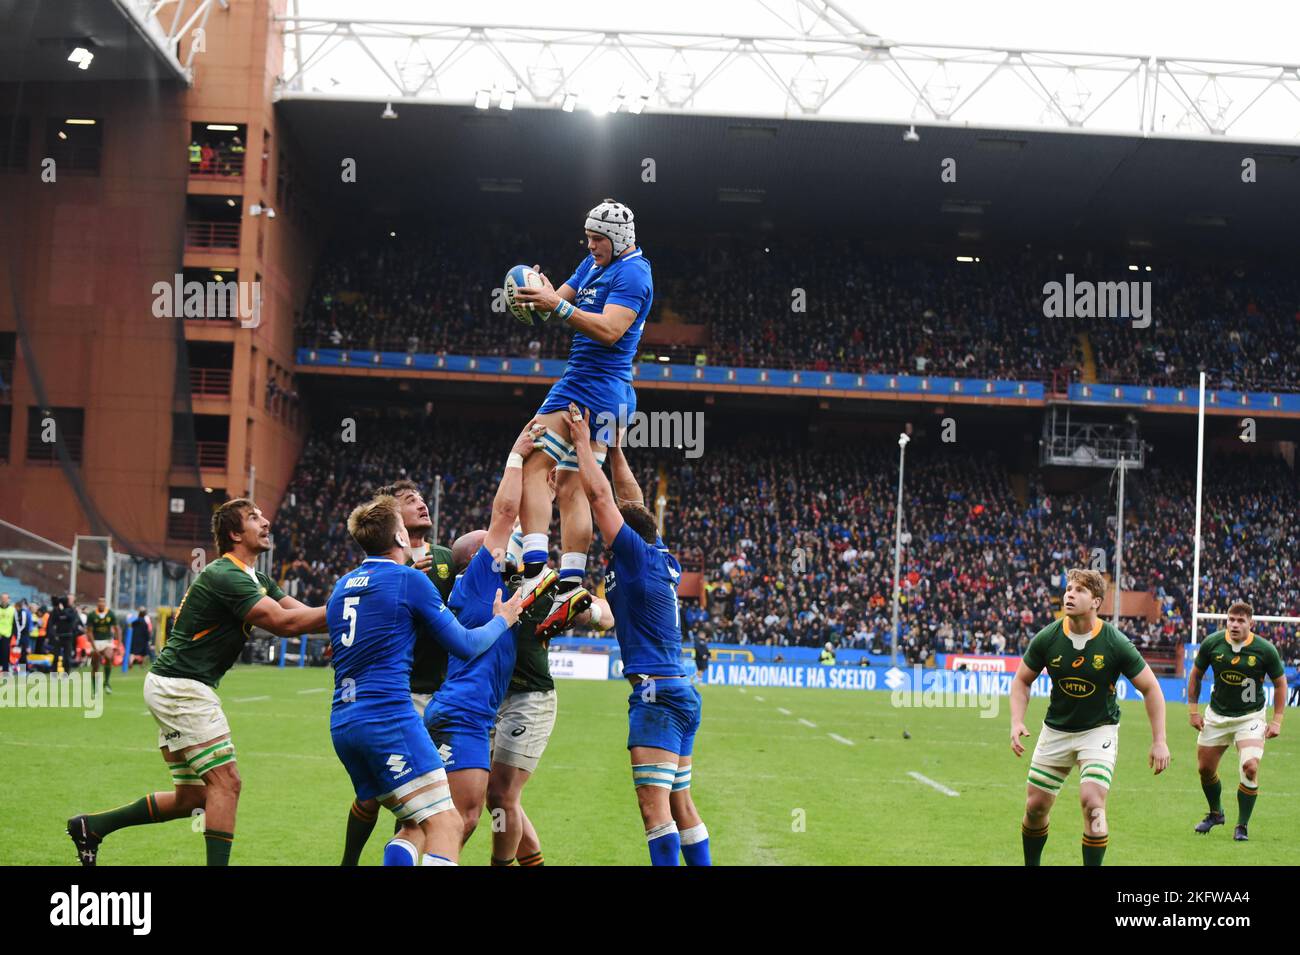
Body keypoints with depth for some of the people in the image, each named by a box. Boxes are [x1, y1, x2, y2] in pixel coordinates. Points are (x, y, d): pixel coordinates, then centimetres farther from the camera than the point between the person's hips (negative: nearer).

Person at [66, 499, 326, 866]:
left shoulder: (258, 581, 14)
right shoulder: (226, 576, -18)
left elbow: (302, 613, 6)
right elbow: (283, 623, -25)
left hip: (177, 690, 10)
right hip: (180, 687, -10)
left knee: (192, 797, 13)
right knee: (225, 781, -13)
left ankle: (92, 825, 24)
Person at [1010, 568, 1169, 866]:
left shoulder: (1116, 643, -18)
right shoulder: (1047, 638, -11)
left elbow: (1150, 688, -8)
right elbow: (1022, 680, 4)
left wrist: (1159, 741, -12)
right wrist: (1017, 722, -12)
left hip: (1099, 730, -3)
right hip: (1055, 730, 3)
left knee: (1092, 802, -21)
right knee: (1035, 806, 5)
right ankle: (1031, 865, 29)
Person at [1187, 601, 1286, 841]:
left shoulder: (1265, 650, -15)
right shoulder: (1212, 643, -11)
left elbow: (1280, 683, -2)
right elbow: (1195, 674, 4)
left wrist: (1277, 720, -6)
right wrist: (1193, 709, 0)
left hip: (1251, 716, -3)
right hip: (1217, 715, 3)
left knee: (1250, 767, -20)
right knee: (1205, 768, 9)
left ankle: (1242, 826, -4)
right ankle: (1215, 813, 38)